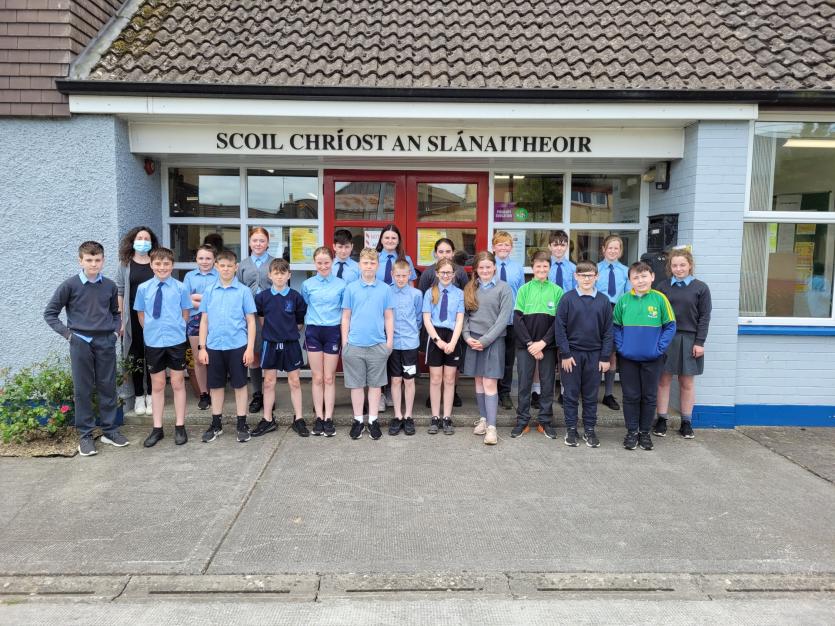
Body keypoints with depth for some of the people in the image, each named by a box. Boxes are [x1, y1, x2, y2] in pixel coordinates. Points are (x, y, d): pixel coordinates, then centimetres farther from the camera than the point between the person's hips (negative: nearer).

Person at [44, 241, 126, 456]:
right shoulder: (70, 285, -4)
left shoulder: (110, 286, 5)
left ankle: (109, 430, 19)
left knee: (107, 387, 8)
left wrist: (115, 331, 6)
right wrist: (67, 333, -4)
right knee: (83, 390, 4)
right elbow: (50, 313, 3)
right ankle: (85, 435, 13)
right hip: (81, 342, -2)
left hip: (106, 342, 2)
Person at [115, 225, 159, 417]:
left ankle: (151, 396, 13)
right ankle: (139, 396, 15)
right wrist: (120, 319, -1)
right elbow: (120, 292, 4)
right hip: (133, 317, 0)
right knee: (136, 357, 5)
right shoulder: (125, 264, 5)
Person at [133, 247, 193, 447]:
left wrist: (175, 329, 1)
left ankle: (179, 427, 19)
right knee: (157, 385, 12)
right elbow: (141, 315, 9)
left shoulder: (180, 288, -7)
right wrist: (152, 331, 5)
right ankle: (157, 428, 21)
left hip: (176, 342, -2)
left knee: (178, 384, 8)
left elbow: (185, 314, 2)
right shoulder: (143, 288, -1)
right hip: (153, 342, 2)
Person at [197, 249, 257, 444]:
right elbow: (204, 320, 9)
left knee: (240, 385, 6)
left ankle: (242, 424, 17)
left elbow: (251, 321, -1)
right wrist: (202, 347, 3)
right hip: (214, 347, 3)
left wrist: (250, 348, -7)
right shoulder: (209, 291, 5)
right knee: (216, 386, 11)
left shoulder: (243, 291, -2)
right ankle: (216, 424, 25)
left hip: (238, 346, -3)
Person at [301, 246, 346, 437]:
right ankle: (318, 417, 14)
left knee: (329, 378, 4)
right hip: (313, 331, 1)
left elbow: (345, 311, 5)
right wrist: (310, 323, 6)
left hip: (333, 331, -1)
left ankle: (328, 418, 11)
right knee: (317, 378, 6)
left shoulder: (341, 284, 0)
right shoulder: (307, 284, 3)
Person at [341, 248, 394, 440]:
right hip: (354, 344, 0)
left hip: (378, 344, 0)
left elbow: (389, 317, 6)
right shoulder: (351, 288, 2)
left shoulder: (385, 289, 2)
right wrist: (344, 341, 2)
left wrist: (390, 340, 1)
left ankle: (373, 420, 18)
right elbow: (346, 316, 5)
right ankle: (358, 420, 19)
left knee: (375, 383, 8)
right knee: (356, 384, 7)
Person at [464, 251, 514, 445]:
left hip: (494, 341, -4)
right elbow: (464, 315, 9)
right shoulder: (470, 288, 10)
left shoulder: (504, 288, -2)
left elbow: (503, 319, -8)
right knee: (479, 381, 9)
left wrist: (485, 340, -13)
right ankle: (483, 419, 21)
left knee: (490, 383, -7)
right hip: (473, 341, 4)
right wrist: (467, 337, -7)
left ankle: (491, 427, -6)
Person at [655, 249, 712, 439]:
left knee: (687, 382, 8)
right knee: (664, 380, 5)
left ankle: (686, 422, 19)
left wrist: (699, 342, -6)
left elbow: (704, 317, -1)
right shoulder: (664, 287, 4)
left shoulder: (701, 288, 0)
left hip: (689, 340, -1)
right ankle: (661, 420, 15)